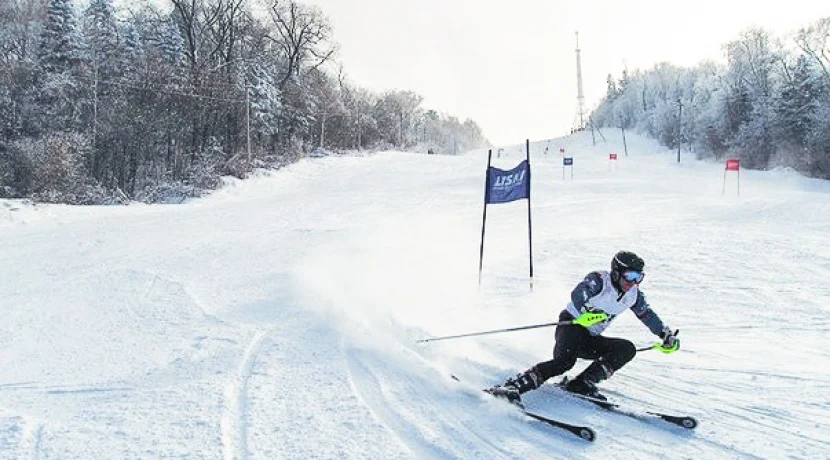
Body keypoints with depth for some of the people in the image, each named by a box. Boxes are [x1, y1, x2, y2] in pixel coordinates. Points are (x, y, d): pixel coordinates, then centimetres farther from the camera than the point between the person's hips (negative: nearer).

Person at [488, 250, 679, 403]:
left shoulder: (633, 294, 6)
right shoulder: (599, 280, -14)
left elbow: (647, 315, 23)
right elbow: (578, 294, -32)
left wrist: (667, 335, 17)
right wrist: (586, 311, -50)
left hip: (590, 339, 8)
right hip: (571, 325, -7)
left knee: (628, 349, -12)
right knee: (565, 361, -34)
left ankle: (581, 383, -20)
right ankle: (512, 387, -40)